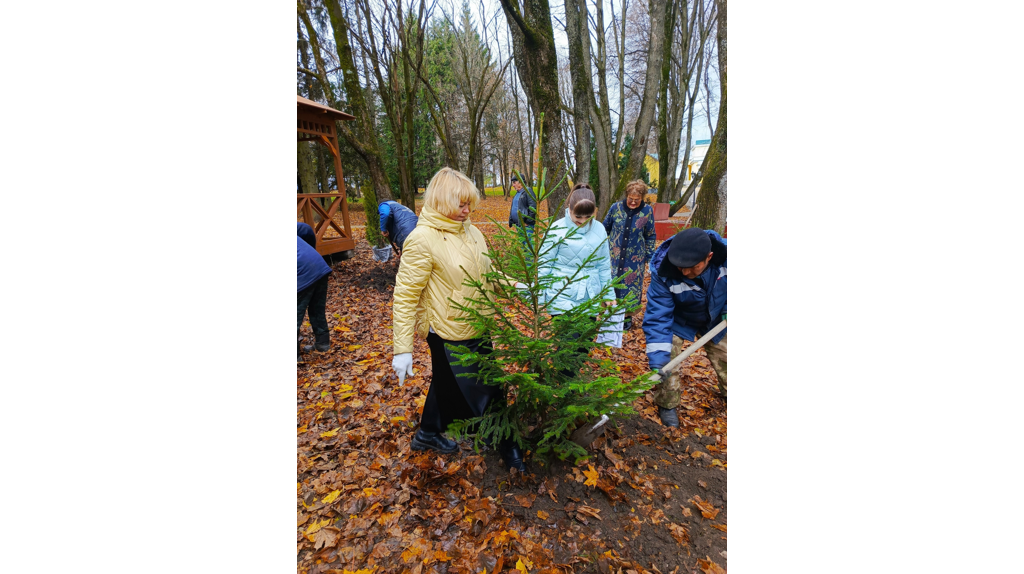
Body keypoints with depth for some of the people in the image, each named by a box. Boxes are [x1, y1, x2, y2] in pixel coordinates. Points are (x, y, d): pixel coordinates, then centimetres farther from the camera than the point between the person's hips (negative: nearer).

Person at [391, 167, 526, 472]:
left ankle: (428, 434, 50)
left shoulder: (470, 231, 2)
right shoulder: (423, 239, -20)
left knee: (447, 383, 26)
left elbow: (487, 272, 14)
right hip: (450, 335, -7)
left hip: (478, 328, 8)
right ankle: (507, 446, 32)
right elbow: (405, 296, -19)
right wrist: (402, 349, -20)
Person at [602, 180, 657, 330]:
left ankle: (628, 316, 24)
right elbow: (605, 229, 6)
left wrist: (648, 256, 4)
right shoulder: (616, 207, -6)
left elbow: (650, 237, 4)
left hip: (635, 259, 0)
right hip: (613, 256, 0)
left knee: (632, 285, 7)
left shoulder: (647, 211, -5)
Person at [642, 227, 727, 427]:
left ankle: (726, 392, 46)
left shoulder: (723, 255, -34)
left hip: (714, 318, 3)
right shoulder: (663, 272, -39)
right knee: (668, 362, -11)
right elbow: (657, 317, -35)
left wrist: (727, 308, -22)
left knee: (722, 357, 18)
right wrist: (657, 359, -41)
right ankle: (667, 405, 13)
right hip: (678, 320, -3)